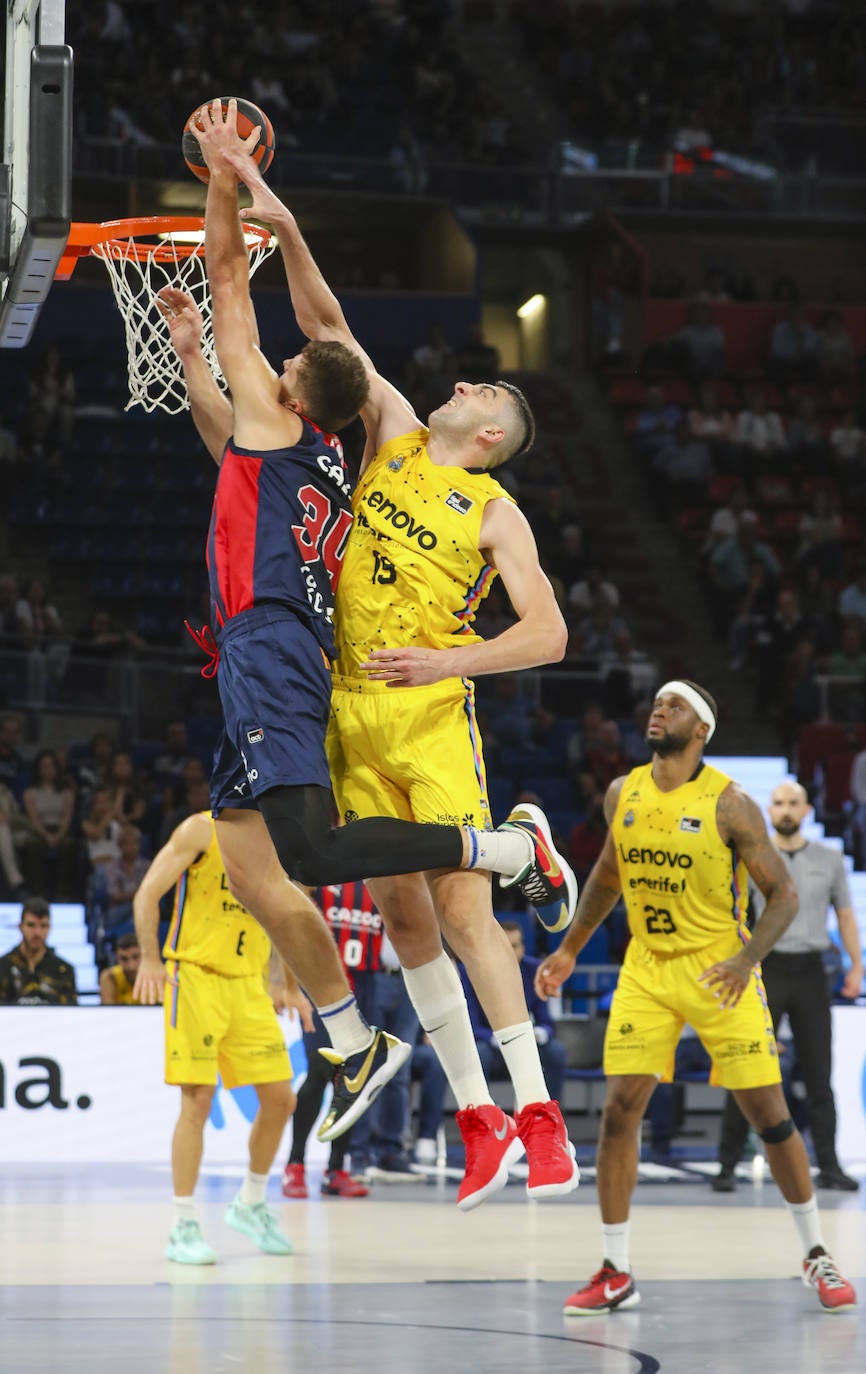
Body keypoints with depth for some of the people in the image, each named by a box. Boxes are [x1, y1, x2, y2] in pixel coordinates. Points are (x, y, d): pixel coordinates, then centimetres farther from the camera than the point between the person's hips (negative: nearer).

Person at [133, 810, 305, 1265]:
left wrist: (289, 985, 23)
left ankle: (250, 1204, 24)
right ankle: (183, 1229, -4)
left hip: (249, 984, 6)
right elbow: (148, 894, -8)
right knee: (198, 1100, -10)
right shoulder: (202, 830, -6)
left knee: (280, 1098, 3)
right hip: (195, 975, -6)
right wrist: (151, 958, -18)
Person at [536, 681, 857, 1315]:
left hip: (719, 971, -4)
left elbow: (784, 894, -11)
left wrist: (746, 959, -26)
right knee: (620, 1110, -7)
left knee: (768, 1113, -2)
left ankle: (817, 1256, 15)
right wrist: (570, 949, 20)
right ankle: (616, 1274, 0)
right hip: (646, 970, 4)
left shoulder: (728, 804, -14)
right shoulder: (623, 794, 2)